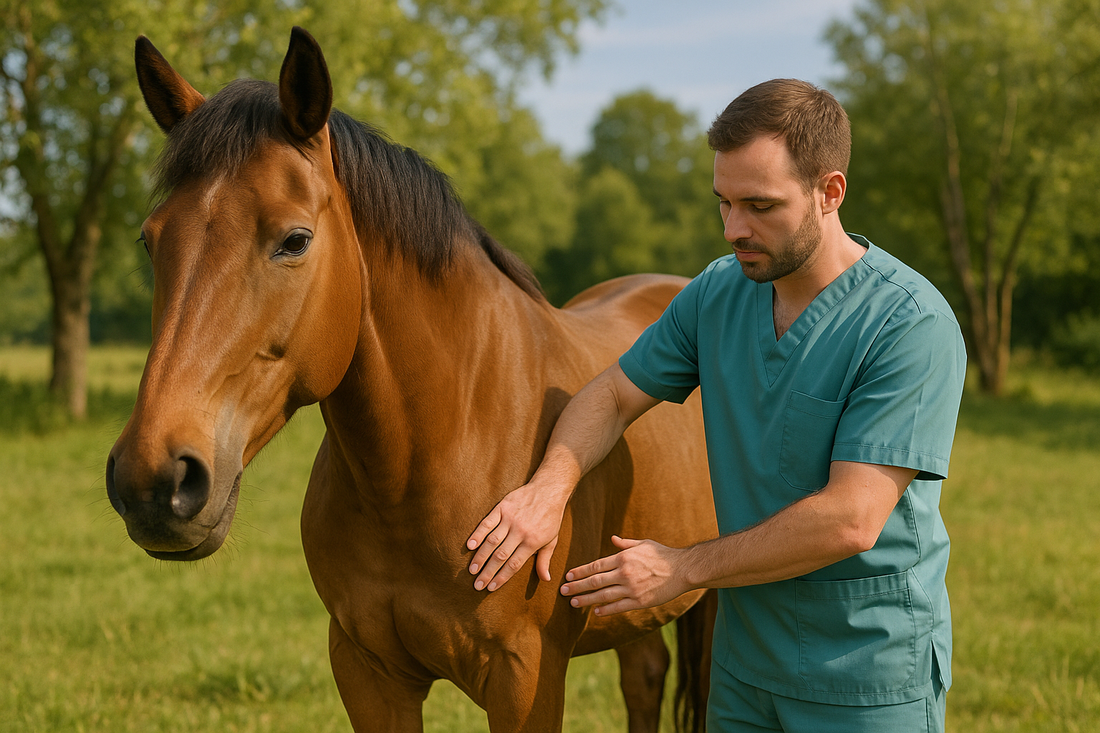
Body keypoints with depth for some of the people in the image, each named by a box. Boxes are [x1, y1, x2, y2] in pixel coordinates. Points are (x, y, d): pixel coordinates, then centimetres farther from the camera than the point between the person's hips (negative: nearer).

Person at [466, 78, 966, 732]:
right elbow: (615, 395, 7)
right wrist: (549, 488, -15)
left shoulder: (913, 324, -21)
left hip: (873, 678, -6)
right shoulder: (719, 292, 0)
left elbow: (849, 521, -25)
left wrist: (682, 568, -18)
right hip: (745, 660, 6)